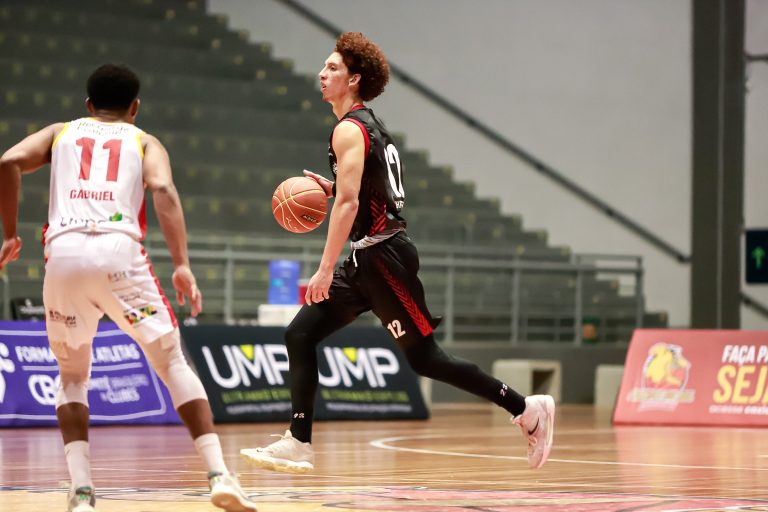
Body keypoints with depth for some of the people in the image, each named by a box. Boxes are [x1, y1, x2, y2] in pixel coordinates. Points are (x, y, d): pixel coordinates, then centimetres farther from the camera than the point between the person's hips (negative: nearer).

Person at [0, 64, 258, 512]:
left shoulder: (60, 133, 28)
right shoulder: (145, 142, 22)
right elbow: (163, 190, 0)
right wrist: (182, 265, -9)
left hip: (64, 255, 2)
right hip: (119, 252, -1)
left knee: (73, 376, 21)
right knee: (174, 364, 11)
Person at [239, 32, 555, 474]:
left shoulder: (349, 130, -13)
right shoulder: (371, 125, 16)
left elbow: (349, 204, -22)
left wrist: (326, 270, -23)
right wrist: (335, 187, 16)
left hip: (382, 255, -10)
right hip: (369, 259, 10)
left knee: (425, 358, -4)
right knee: (301, 335, 4)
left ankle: (527, 409, 3)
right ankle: (299, 445, 2)